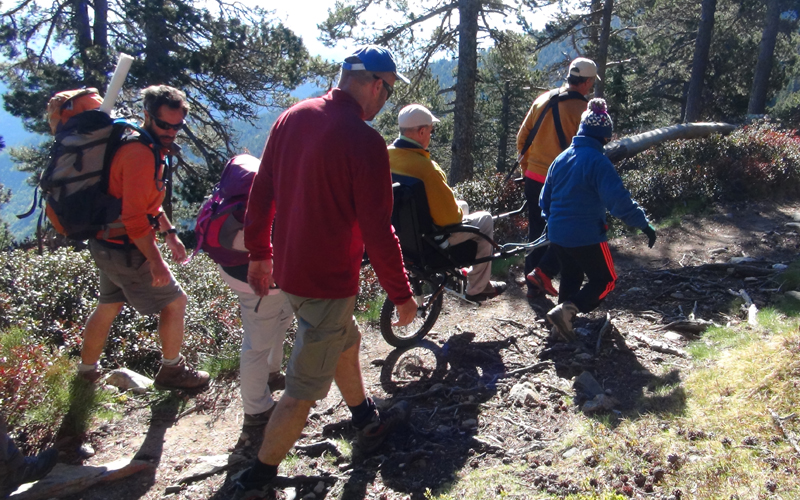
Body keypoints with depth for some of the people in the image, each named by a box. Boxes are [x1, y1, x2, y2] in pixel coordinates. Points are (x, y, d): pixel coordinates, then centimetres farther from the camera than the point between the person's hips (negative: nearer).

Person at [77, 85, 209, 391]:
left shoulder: (152, 149, 9)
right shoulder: (140, 154, -24)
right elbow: (135, 219, -27)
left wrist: (169, 233, 14)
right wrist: (156, 261, -24)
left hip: (108, 244, 10)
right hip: (125, 250, -10)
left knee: (109, 306, 24)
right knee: (175, 302, 3)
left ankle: (87, 370, 40)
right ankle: (171, 371, 18)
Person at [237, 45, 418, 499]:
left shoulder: (292, 117, 2)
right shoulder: (365, 141, -21)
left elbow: (262, 191, 8)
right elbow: (377, 231, -20)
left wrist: (261, 253, 18)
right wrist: (402, 294, -8)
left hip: (289, 267, 9)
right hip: (327, 279, -9)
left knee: (345, 341, 28)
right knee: (305, 387, 6)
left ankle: (368, 423, 49)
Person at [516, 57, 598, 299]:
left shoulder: (542, 99, 4)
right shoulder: (583, 110, -12)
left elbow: (522, 136, 8)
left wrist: (525, 166, 18)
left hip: (533, 178, 5)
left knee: (536, 231, 15)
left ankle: (533, 286, 21)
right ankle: (543, 272, -3)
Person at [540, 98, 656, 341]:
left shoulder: (561, 158, 8)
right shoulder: (597, 161, -15)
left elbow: (545, 198, 17)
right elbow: (619, 200, -23)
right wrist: (644, 224, -17)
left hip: (557, 235, 7)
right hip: (586, 237, -7)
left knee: (571, 277, 25)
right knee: (605, 280, 8)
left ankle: (565, 319, 27)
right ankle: (567, 310, -13)